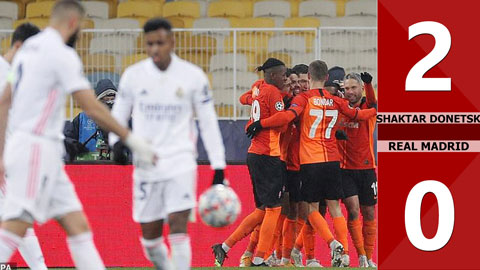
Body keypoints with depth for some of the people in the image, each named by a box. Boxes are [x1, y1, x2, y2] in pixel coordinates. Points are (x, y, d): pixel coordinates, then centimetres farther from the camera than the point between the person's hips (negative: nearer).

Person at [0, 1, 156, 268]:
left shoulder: (29, 48, 15)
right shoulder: (62, 54, -12)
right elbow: (92, 108, -14)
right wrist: (131, 139, -6)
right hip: (38, 149, -10)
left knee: (77, 225, 6)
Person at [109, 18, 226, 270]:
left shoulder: (193, 76, -2)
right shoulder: (133, 75, 1)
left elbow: (208, 122, 3)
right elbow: (118, 115, 11)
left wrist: (218, 166, -1)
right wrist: (117, 141, -11)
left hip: (180, 161, -2)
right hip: (146, 163, 2)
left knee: (178, 226, -16)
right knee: (149, 234, 6)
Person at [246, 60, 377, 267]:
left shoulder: (303, 99, -5)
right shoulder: (336, 101, 8)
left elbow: (287, 116, -22)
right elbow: (358, 115, 21)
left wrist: (260, 124, -14)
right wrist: (376, 110, 41)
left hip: (310, 161, -3)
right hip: (332, 160, 3)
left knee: (312, 208, 7)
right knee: (335, 207, 8)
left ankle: (334, 244, -10)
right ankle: (344, 252, 1)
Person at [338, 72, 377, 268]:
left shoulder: (368, 107, -2)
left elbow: (372, 103, -25)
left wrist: (369, 83, -46)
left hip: (366, 168, 0)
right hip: (345, 169, 0)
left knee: (369, 214, 6)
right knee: (353, 209, -13)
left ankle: (369, 257, 17)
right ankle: (361, 255, -8)